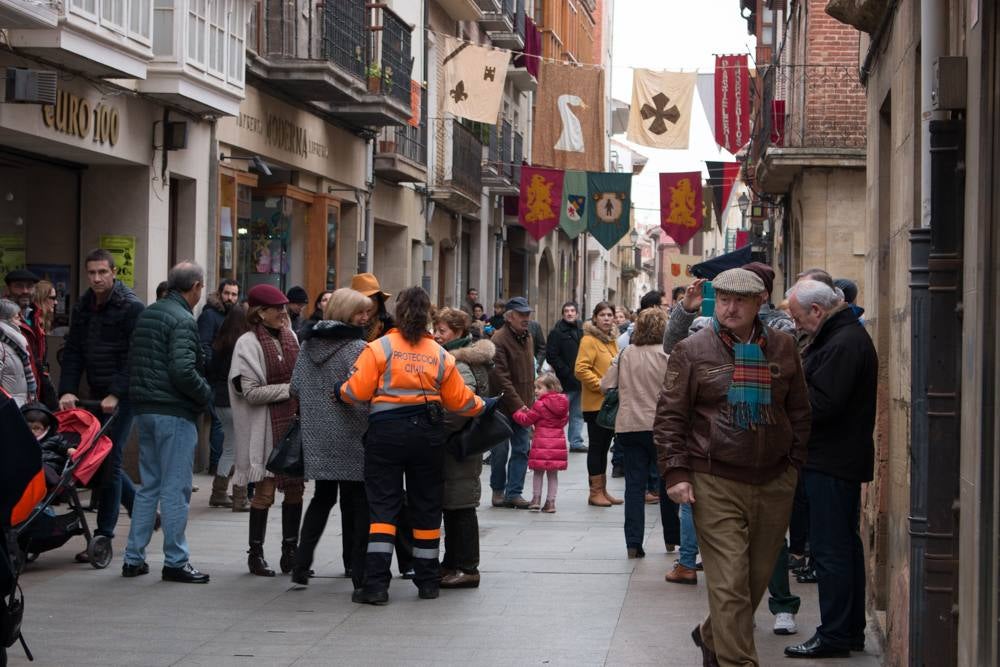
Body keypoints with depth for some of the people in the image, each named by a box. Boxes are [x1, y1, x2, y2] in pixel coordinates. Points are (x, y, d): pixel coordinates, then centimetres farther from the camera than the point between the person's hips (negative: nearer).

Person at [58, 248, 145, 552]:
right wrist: (67, 391, -7)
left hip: (122, 397, -7)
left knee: (109, 461, -8)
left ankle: (104, 536, -3)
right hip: (97, 395, 7)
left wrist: (116, 394, -22)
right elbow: (73, 352, 6)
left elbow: (135, 358, -15)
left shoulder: (132, 308, -9)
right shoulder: (83, 307, 10)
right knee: (100, 458, 10)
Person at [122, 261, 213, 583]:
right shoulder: (182, 320, -15)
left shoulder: (146, 315, 13)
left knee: (149, 486, 15)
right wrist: (205, 393, -8)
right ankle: (175, 561, 2)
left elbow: (133, 363, 18)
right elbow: (183, 370, -24)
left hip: (145, 410, 9)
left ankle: (133, 558, 16)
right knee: (176, 489, -2)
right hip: (174, 412, -9)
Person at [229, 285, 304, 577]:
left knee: (295, 487, 7)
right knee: (265, 491, -2)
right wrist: (289, 389, -14)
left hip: (293, 421, 6)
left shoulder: (289, 337, 12)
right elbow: (251, 392, -14)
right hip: (266, 426, -6)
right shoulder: (249, 343, -10)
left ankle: (290, 553, 16)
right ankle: (255, 554, 10)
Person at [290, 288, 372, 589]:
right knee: (359, 503, 3)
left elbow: (296, 386, 11)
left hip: (316, 437, 6)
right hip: (350, 438, -6)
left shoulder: (308, 344, 7)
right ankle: (360, 573, 3)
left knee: (322, 498, 18)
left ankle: (301, 566, 13)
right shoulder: (357, 347, -13)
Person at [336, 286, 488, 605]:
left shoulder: (379, 348, -6)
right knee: (426, 507, 13)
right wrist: (482, 406, 24)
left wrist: (339, 392, 10)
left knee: (382, 506, -1)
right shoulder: (440, 354, 4)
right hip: (428, 434, 3)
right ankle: (428, 581, 20)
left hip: (386, 432, -3)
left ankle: (376, 583, -8)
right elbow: (459, 400, 5)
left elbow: (357, 391, -11)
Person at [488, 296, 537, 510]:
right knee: (501, 450, 2)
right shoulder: (499, 340, -13)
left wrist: (531, 402, 12)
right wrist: (518, 405, -18)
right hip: (504, 405, -7)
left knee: (522, 449, 3)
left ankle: (514, 492, 7)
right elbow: (501, 378, -17)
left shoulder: (527, 337, 11)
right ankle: (498, 491, 16)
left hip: (523, 406, 7)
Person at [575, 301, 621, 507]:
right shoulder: (589, 340, -10)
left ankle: (602, 490, 18)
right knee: (596, 447, -3)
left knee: (604, 447, 12)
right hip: (595, 403, -8)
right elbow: (581, 370, -19)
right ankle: (595, 492, 2)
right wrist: (601, 386, -21)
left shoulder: (611, 341, 15)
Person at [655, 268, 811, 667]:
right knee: (730, 582, -10)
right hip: (715, 484, -4)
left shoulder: (782, 348, 8)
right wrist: (675, 472, -7)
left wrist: (794, 465, 10)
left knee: (759, 576, 12)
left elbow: (799, 411, 16)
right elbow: (669, 416, 0)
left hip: (774, 483, 4)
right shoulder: (692, 351, 0)